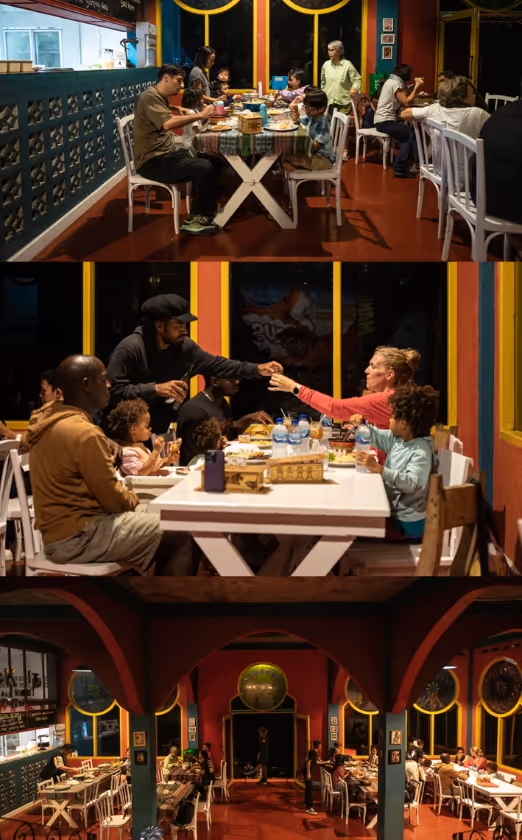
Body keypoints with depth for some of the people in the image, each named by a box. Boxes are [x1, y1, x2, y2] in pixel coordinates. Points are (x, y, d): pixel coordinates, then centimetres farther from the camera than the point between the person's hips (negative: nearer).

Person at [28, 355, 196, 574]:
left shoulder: (47, 421, 8)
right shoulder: (84, 433, -21)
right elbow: (113, 499, -16)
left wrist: (126, 497, 10)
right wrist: (133, 499, 5)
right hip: (77, 537, -10)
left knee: (157, 527, 22)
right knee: (182, 536, -6)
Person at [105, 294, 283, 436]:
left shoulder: (184, 346, 0)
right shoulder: (130, 349, -20)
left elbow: (216, 365, 8)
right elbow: (112, 392, -26)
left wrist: (258, 369, -2)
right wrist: (154, 389, -30)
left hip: (161, 434, 6)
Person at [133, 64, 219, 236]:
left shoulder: (161, 98, 17)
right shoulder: (150, 96, -14)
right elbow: (167, 124, -29)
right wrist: (200, 115, -25)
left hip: (167, 153, 10)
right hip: (153, 161, -10)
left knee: (210, 163, -8)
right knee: (204, 169, -23)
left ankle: (208, 212, 1)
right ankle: (195, 219, -8)